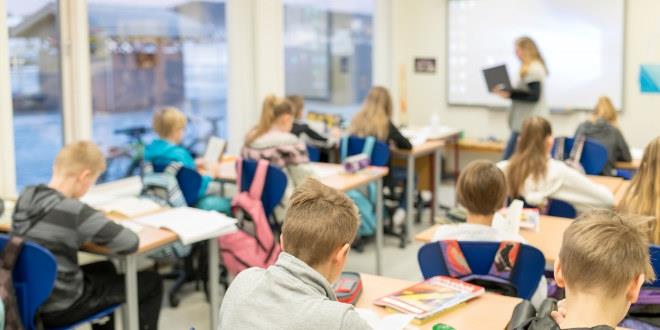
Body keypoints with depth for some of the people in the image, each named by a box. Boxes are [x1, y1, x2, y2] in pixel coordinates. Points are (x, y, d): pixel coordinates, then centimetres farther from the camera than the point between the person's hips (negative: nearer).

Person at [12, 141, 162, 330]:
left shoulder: (25, 198, -2)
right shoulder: (74, 211, -26)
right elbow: (131, 242, -22)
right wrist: (97, 234, -3)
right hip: (59, 308, -8)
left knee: (105, 268, 33)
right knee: (151, 282, 9)